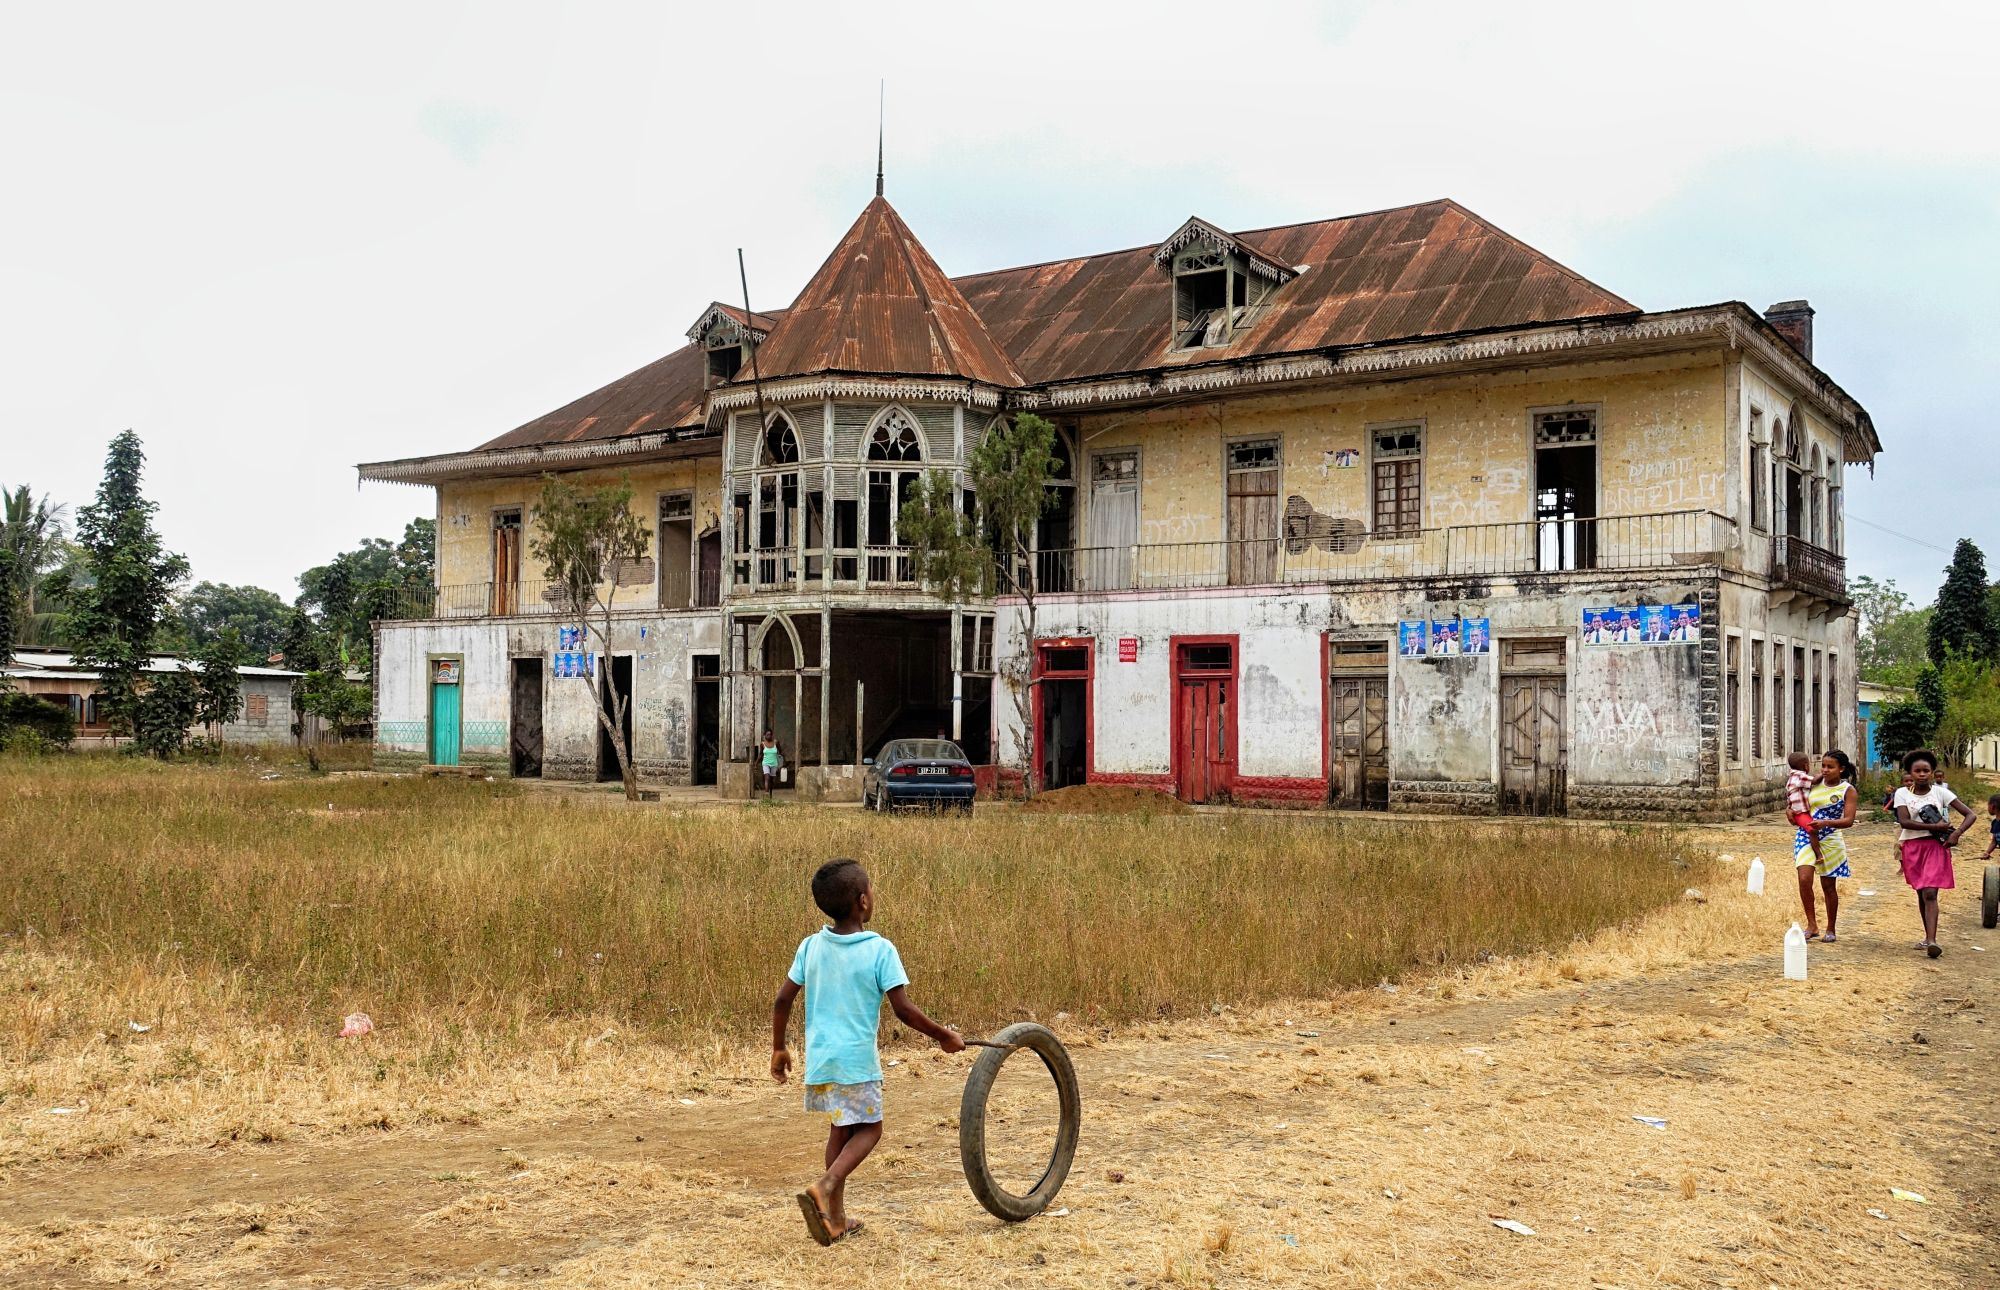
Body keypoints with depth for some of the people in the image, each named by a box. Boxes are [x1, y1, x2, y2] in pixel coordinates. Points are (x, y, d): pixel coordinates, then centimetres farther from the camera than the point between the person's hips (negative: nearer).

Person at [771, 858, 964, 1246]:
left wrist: (779, 1048, 18)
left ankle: (835, 1219, 23)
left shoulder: (811, 946, 2)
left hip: (819, 1057, 5)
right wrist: (942, 1035, 0)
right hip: (857, 1059, -5)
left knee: (840, 1129, 20)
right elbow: (904, 1010, -13)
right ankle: (824, 1187, -13)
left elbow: (782, 1001, 4)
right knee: (868, 1128, 10)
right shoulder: (880, 950, -12)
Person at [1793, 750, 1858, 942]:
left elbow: (1848, 820, -13)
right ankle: (1812, 925, -4)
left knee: (1828, 886, 6)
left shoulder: (1848, 790, -4)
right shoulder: (1815, 784, 7)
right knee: (1804, 879, -15)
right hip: (1806, 837, 2)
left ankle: (1830, 930, 21)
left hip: (1830, 841, -2)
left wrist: (1825, 823, -28)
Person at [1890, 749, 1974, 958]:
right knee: (1921, 894, 12)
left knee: (1930, 893, -14)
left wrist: (1956, 833, -17)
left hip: (1936, 846, -2)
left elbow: (1970, 814, -1)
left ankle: (1932, 941, -22)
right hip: (1912, 847, 2)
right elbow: (1904, 821, -15)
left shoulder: (1940, 792, -1)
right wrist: (1934, 827, -21)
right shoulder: (1902, 793, -1)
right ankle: (1928, 937, 24)